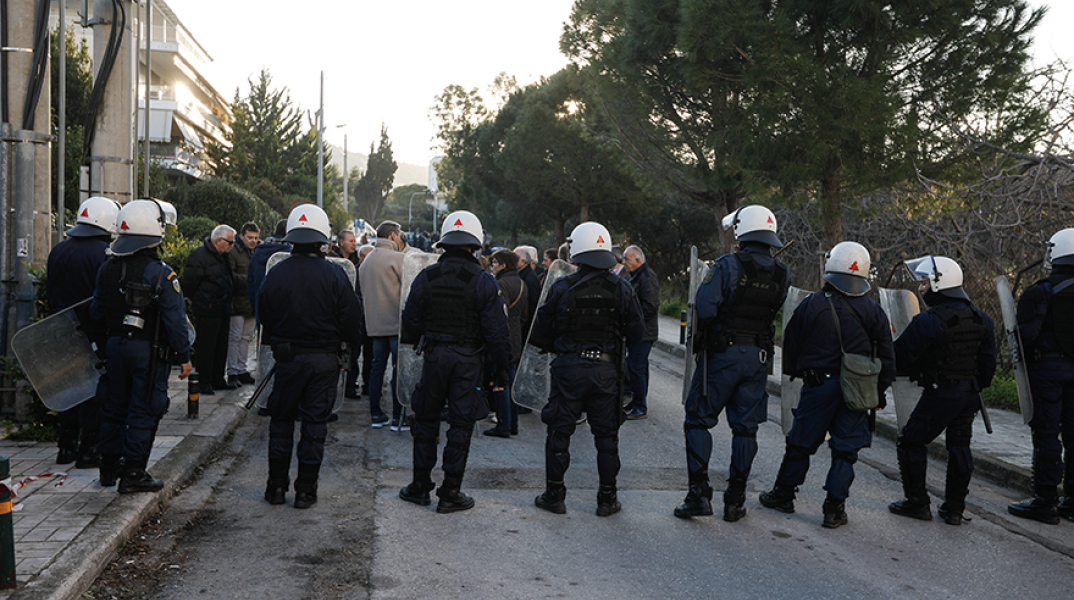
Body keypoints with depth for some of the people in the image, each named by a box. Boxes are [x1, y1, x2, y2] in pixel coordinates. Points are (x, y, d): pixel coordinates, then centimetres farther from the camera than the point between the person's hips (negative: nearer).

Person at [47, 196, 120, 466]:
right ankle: (88, 450, 7)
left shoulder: (58, 251, 8)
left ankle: (67, 446, 23)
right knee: (95, 392, 2)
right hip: (97, 333, -6)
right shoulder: (106, 253, -15)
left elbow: (50, 293, 14)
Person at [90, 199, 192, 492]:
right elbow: (175, 321, -17)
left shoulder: (108, 268, 2)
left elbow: (96, 312, 11)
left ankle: (109, 466, 28)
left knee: (115, 406, 18)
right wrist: (184, 356, -9)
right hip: (149, 350, -6)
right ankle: (133, 474, 7)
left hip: (115, 346, 6)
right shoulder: (161, 274, -17)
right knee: (143, 411, 2)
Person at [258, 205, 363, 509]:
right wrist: (353, 342, 14)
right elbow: (351, 321, -6)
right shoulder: (334, 275, -10)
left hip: (286, 358, 1)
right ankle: (305, 491, 11)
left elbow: (264, 318, 6)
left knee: (281, 421, 14)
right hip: (324, 360, -1)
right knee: (314, 424, 6)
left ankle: (276, 486, 18)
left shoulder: (275, 274, -4)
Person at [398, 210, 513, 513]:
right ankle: (450, 493, 10)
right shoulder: (484, 283, -9)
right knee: (461, 425, 5)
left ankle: (420, 486, 22)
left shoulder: (425, 278, -1)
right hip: (469, 361, -2)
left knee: (426, 422, 15)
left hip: (434, 357, 2)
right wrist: (501, 370, -1)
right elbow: (497, 332, -9)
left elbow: (410, 325, 5)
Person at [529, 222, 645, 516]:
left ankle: (554, 495, 16)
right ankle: (607, 498, 16)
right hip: (606, 370, 1)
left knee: (559, 431, 10)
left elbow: (540, 333, -1)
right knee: (606, 434, 11)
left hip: (568, 368, -1)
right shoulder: (621, 289, -3)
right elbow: (637, 333, 2)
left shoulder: (562, 288, -7)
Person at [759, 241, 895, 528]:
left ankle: (783, 494, 24)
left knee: (801, 443, 11)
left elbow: (790, 346, 3)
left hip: (818, 386, -1)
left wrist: (796, 373, 20)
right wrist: (878, 392, 11)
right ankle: (835, 509, 7)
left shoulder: (811, 305, -5)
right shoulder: (873, 311, 0)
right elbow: (886, 357, 3)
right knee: (845, 450, 7)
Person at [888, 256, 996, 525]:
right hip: (969, 394, 8)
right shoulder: (980, 319, 7)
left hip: (940, 394, -7)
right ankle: (954, 508, 19)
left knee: (911, 443, 6)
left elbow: (900, 359, -15)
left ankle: (917, 503, 11)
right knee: (959, 446, 15)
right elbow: (988, 361, 12)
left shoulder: (928, 321, -17)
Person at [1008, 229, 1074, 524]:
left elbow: (1026, 335, -13)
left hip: (1047, 367, -5)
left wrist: (1026, 366, 2)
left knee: (1046, 434, -1)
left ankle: (1045, 502, 3)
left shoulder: (1039, 293, -11)